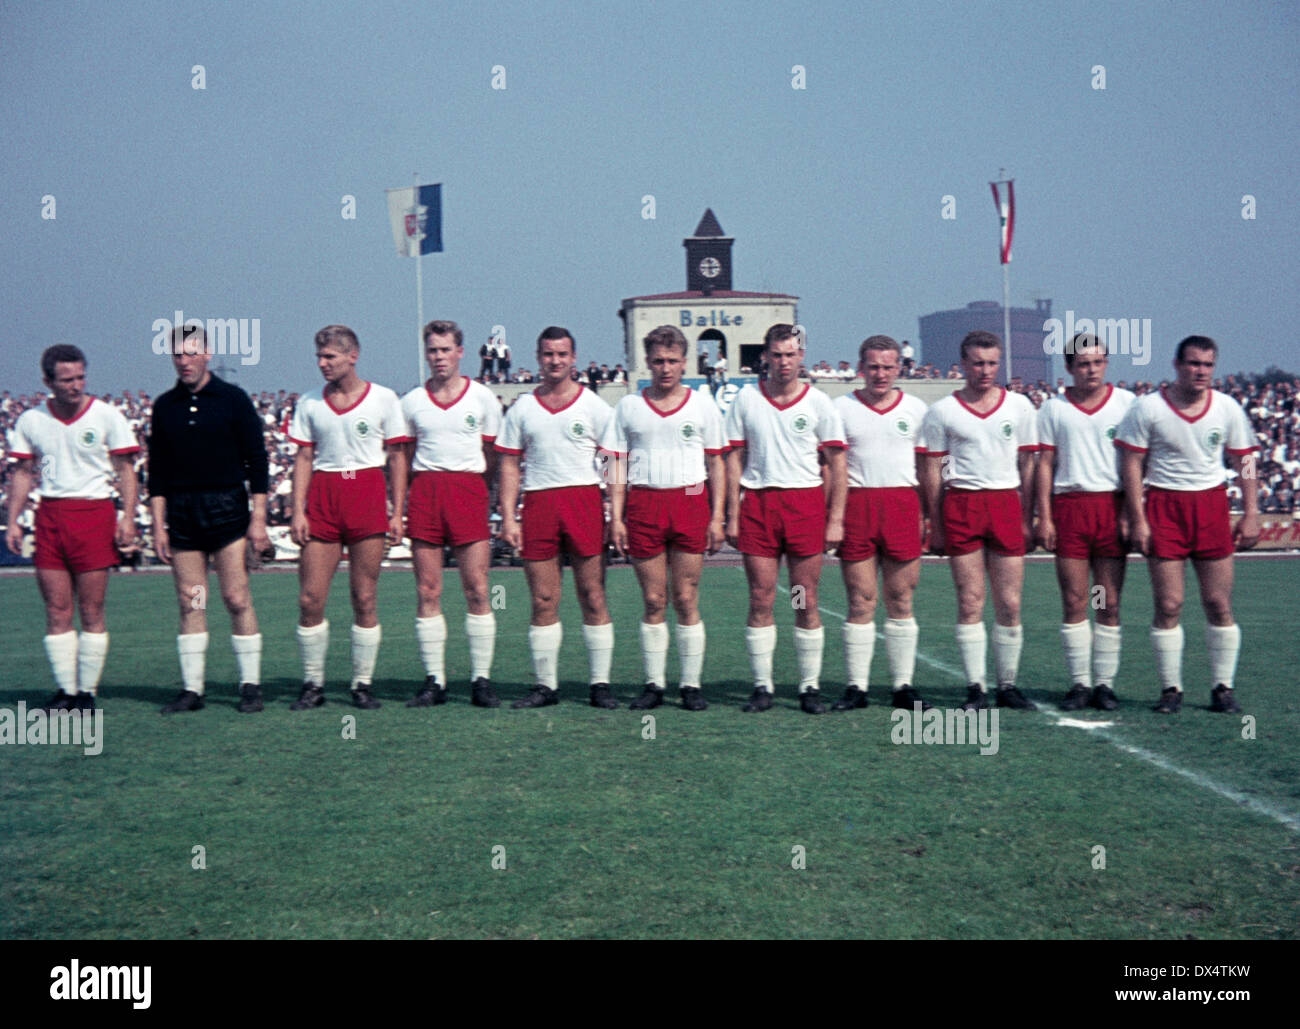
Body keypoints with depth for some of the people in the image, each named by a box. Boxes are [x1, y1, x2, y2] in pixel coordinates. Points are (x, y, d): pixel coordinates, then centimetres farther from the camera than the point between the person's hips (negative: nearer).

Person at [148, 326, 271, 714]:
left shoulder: (233, 399, 0)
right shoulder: (165, 406, 9)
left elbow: (257, 460, -1)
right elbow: (157, 471, 11)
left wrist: (258, 518, -7)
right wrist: (158, 525, 4)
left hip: (227, 510, -3)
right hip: (181, 515, 3)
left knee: (237, 599, -6)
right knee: (189, 604, 4)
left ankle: (251, 686, 2)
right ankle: (191, 689, 9)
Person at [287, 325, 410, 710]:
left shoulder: (383, 399, 3)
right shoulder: (309, 402, 10)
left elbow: (397, 457, 5)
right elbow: (303, 458, 10)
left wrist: (397, 513, -1)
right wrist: (297, 511, 0)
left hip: (367, 495, -2)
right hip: (322, 496, 2)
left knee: (364, 600, 1)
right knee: (310, 599, -2)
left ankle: (363, 685, 10)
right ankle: (313, 684, 9)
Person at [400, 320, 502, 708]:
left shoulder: (483, 397, 7)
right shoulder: (412, 402, 11)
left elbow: (493, 457, 10)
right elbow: (404, 458, 15)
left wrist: (485, 498, 2)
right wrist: (399, 507, 6)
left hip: (468, 488, -2)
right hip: (425, 490, 2)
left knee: (477, 591, -4)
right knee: (427, 592, 1)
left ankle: (481, 680, 1)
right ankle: (434, 681, 6)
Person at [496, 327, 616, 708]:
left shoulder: (593, 406, 7)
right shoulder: (522, 408, 12)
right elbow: (509, 465, 11)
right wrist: (507, 516, 1)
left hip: (584, 499, -2)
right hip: (537, 504, 2)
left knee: (593, 597, -1)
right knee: (543, 601, 3)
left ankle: (600, 684, 4)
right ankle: (546, 685, 9)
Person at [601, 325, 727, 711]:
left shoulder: (703, 406, 9)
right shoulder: (628, 406, 10)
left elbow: (716, 464, 10)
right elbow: (617, 464, 9)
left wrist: (717, 517, 2)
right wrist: (615, 517, 1)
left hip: (690, 502, -1)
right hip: (643, 504, 1)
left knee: (686, 600, -1)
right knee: (653, 601, 3)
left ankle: (691, 685, 6)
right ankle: (654, 684, 10)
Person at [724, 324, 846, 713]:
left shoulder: (818, 402, 4)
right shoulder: (746, 400, 7)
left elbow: (836, 462, 5)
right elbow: (734, 459, 8)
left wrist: (836, 519, -2)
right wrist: (732, 516, 1)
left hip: (806, 502, -1)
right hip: (758, 502, 1)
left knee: (806, 602, 1)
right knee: (760, 601, 1)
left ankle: (810, 686, 8)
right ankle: (762, 685, 8)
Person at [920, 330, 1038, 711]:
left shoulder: (1019, 406, 9)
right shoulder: (942, 411, 4)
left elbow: (1028, 464, 11)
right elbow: (932, 470, 5)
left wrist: (1028, 519, 6)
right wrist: (935, 526, 2)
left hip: (1006, 504, 1)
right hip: (961, 505, -1)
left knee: (1009, 604, 2)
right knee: (970, 602, -1)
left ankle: (1008, 686, 12)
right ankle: (975, 689, 5)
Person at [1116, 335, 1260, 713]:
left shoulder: (1228, 408, 4)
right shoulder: (1147, 408, -4)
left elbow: (1245, 462, 10)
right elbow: (1132, 465, -3)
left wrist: (1250, 514, 2)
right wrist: (1137, 520, -8)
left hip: (1211, 505, 2)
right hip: (1164, 506, -2)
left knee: (1219, 605, 1)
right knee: (1168, 606, -3)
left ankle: (1223, 688, 10)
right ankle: (1170, 689, 7)